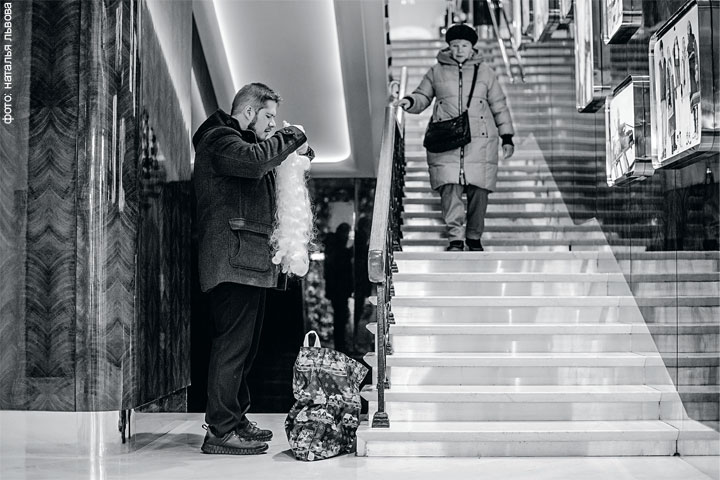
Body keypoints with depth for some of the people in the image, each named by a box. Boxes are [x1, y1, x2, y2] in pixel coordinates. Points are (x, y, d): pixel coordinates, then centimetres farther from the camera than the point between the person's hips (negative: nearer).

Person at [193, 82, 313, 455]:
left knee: (244, 344, 15)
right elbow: (252, 159, -27)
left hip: (249, 261, 11)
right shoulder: (220, 139, -7)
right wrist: (290, 137, -12)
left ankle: (234, 419, 23)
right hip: (233, 260, -11)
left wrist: (297, 149, 9)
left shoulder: (241, 141, 27)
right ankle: (220, 431, -9)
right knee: (233, 344, -11)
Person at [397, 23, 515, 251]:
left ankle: (474, 237, 14)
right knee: (449, 188, -11)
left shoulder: (485, 72, 11)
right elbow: (422, 97, 16)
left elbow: (499, 106, 14)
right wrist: (409, 102, -8)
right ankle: (456, 238, -6)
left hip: (480, 141, 0)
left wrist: (507, 137, 10)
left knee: (478, 190, 0)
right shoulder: (436, 72, 11)